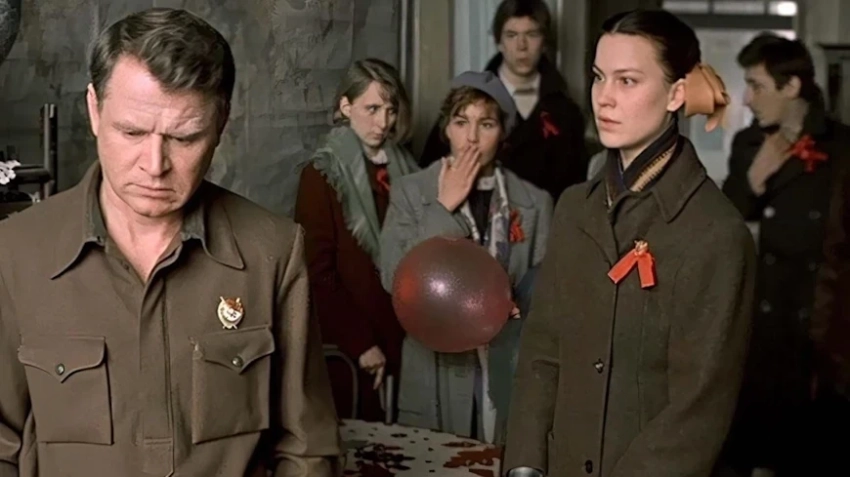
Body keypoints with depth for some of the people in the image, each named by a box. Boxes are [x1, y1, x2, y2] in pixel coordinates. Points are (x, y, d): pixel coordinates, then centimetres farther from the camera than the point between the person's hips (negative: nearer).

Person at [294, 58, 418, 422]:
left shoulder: (403, 170, 9)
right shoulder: (323, 175, -7)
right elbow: (318, 273, -9)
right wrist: (360, 344, -11)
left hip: (400, 344, 5)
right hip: (345, 351, -4)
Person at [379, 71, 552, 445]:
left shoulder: (535, 203, 4)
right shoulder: (410, 192, 1)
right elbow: (394, 280, -9)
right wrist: (444, 207, -10)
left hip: (509, 375, 1)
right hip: (435, 376, -1)